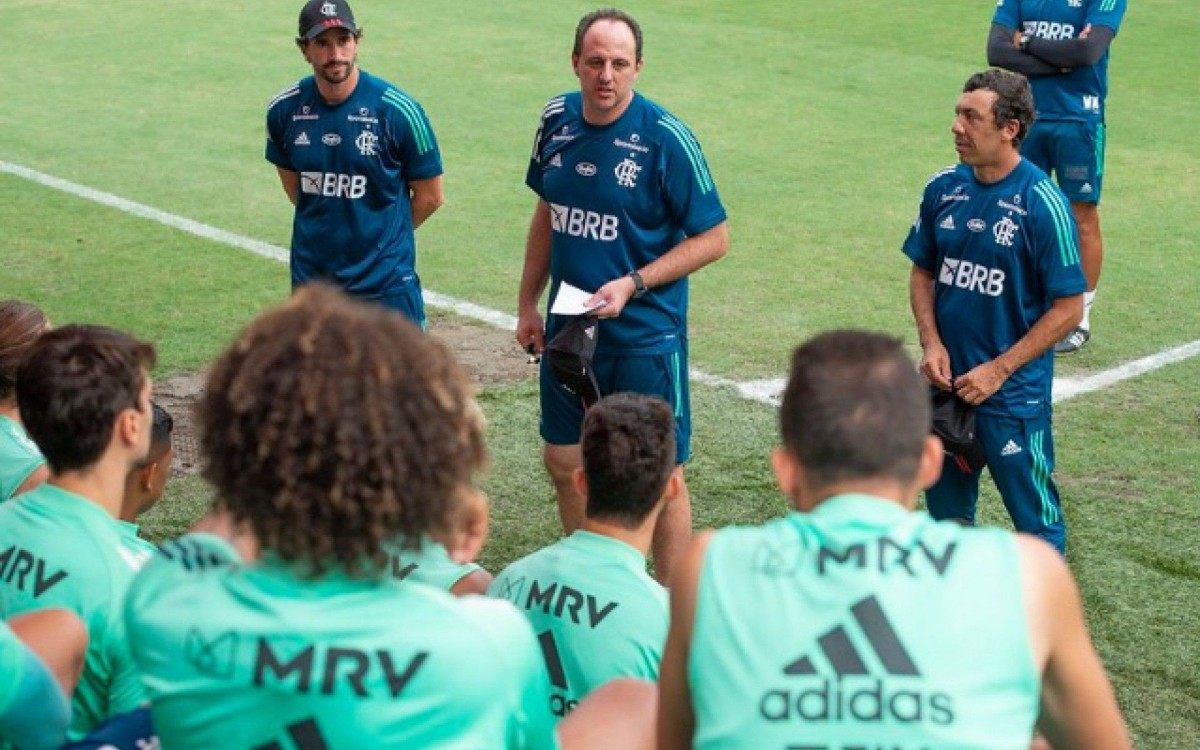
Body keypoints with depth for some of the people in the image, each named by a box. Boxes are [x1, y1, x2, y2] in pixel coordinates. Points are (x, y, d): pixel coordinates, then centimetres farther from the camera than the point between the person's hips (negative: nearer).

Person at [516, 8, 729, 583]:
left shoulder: (665, 138, -16)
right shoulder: (557, 120, 1)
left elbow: (713, 238, -12)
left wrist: (632, 284, -20)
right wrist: (528, 303, 15)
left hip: (644, 337, -5)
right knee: (565, 462, 15)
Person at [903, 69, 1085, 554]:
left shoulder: (1042, 204, -15)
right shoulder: (944, 188, 0)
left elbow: (1068, 308, -12)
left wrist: (998, 370, -15)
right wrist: (931, 343, -4)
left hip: (1014, 394, -5)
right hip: (946, 384, 6)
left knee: (1036, 522, 4)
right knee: (945, 509, 20)